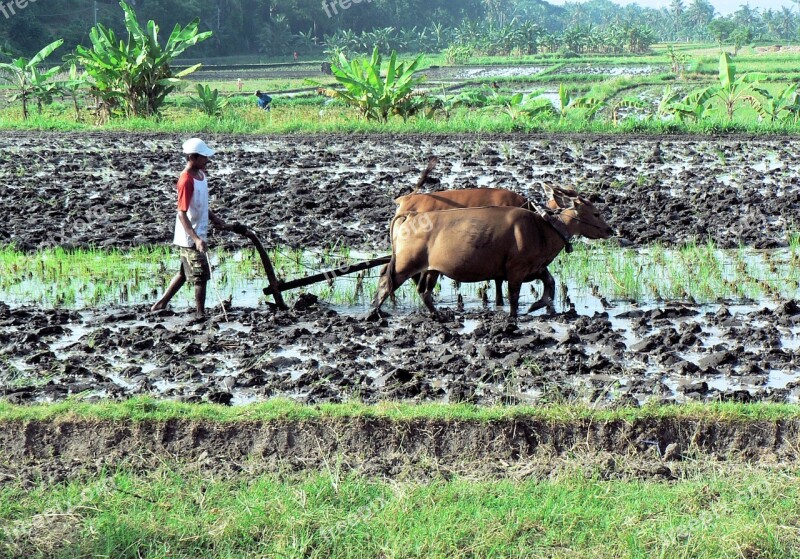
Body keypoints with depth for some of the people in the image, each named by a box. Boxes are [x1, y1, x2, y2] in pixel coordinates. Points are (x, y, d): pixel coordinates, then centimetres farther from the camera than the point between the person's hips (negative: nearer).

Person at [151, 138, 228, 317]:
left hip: (198, 235, 9)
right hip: (190, 238, -9)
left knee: (185, 273, 19)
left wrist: (213, 218, 10)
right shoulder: (186, 181, -22)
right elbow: (182, 214, -25)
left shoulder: (201, 174, 7)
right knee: (201, 277, -2)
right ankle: (201, 314, 8)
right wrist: (196, 239, -32)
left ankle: (161, 304, 28)